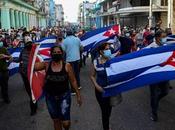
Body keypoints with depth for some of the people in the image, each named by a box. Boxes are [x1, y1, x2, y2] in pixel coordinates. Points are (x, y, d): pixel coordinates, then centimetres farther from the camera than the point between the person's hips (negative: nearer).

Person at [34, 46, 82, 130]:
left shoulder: (67, 66, -8)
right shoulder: (46, 65, -5)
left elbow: (73, 81, -2)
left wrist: (78, 95, 1)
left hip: (64, 96, -2)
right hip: (50, 97, 2)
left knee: (65, 122, -7)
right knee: (56, 120, 17)